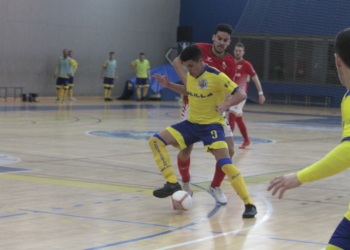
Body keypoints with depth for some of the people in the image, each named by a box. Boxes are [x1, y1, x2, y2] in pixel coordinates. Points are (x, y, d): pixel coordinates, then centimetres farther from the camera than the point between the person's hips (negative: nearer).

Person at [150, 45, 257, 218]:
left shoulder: (216, 77, -18)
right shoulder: (191, 76, 3)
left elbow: (241, 94, -19)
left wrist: (226, 104, -37)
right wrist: (169, 85, 12)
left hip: (211, 125, -7)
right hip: (191, 123, 7)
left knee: (225, 163, -22)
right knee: (155, 141, -7)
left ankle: (249, 204, -12)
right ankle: (172, 183, -6)